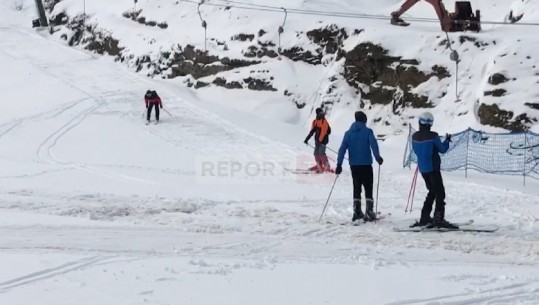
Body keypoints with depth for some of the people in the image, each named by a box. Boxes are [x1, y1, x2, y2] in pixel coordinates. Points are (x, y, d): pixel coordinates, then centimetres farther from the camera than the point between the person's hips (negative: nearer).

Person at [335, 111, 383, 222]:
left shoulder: (348, 133, 6)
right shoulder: (367, 131, -3)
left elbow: (342, 148, -1)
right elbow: (373, 144, -20)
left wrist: (339, 164, -3)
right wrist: (377, 157, -25)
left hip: (354, 165, 4)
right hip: (366, 164, -3)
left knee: (357, 188, 13)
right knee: (368, 188, 2)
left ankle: (357, 212, 10)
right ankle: (369, 212, -5)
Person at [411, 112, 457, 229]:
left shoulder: (415, 136, 1)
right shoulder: (432, 136, -17)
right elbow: (442, 149, -8)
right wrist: (447, 140, 10)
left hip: (422, 169, 7)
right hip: (433, 168, -7)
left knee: (432, 192, 20)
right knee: (440, 193, 0)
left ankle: (425, 218, 18)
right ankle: (439, 219, -8)